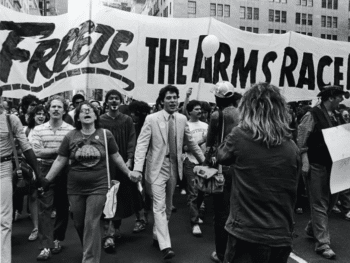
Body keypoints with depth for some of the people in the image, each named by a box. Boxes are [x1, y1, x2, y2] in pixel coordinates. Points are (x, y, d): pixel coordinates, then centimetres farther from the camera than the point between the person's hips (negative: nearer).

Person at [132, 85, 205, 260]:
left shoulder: (182, 119, 3)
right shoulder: (151, 119, -9)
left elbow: (190, 142, 14)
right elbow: (142, 144, -13)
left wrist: (203, 160, 17)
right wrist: (137, 168, -24)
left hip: (174, 167, 5)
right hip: (158, 167, -4)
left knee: (168, 206, 15)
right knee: (159, 206, -8)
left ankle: (157, 236, 34)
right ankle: (165, 245, -5)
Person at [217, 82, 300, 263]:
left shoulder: (239, 136, -14)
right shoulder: (291, 147, -3)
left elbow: (221, 157, 6)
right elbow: (292, 189, 9)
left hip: (245, 233, -3)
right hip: (281, 236, 4)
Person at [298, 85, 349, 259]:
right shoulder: (312, 115, -13)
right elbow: (301, 139, -15)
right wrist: (304, 162, -18)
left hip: (332, 164, 8)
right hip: (316, 165, -8)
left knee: (331, 199, 17)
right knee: (319, 204, 0)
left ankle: (311, 228, 37)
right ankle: (322, 243, 9)